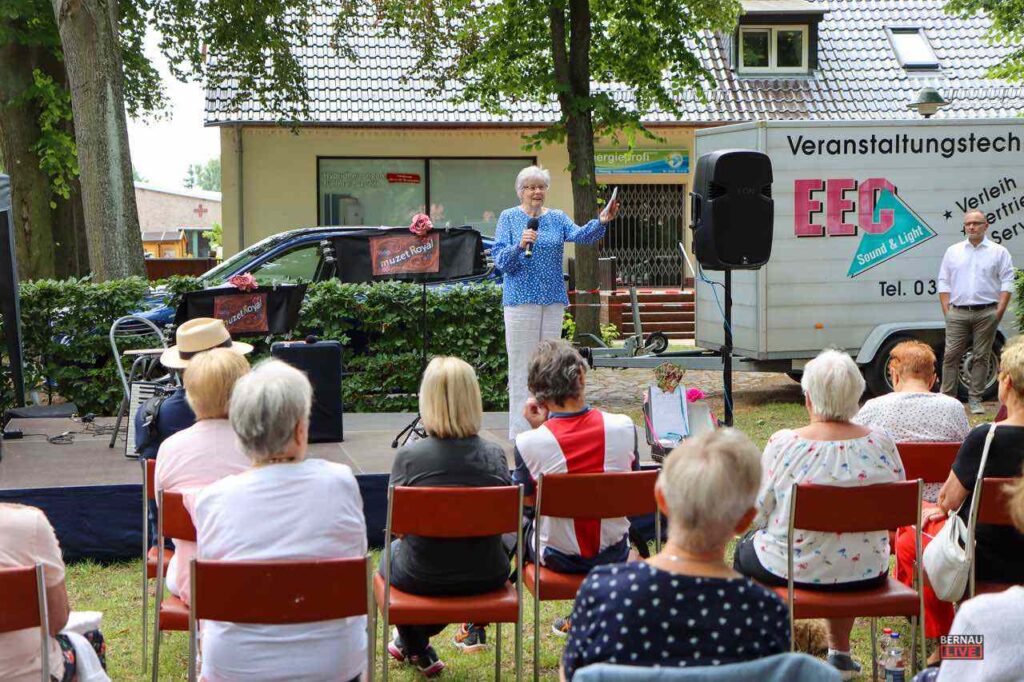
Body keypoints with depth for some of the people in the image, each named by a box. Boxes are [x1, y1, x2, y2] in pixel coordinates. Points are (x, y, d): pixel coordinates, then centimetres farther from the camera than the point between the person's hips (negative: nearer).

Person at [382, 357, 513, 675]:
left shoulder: (408, 457, -18)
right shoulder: (494, 455, -11)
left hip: (422, 578, -2)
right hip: (487, 576, 2)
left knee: (394, 551, 33)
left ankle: (417, 649, 41)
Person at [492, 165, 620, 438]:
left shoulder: (557, 218, 10)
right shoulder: (509, 218, 2)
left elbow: (580, 235, -10)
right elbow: (500, 261, -6)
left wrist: (601, 222, -30)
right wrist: (519, 245, -25)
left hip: (553, 300, 4)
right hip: (521, 299, -4)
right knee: (522, 365, -4)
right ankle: (521, 430, 0)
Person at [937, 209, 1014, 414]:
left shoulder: (999, 252, 6)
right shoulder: (953, 251, 12)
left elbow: (1007, 283, 2)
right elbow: (944, 282, 12)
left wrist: (999, 311, -6)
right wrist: (946, 310, 3)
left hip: (986, 313, -1)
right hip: (958, 312, 1)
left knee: (981, 357, 2)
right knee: (951, 355, -3)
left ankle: (975, 400, 8)